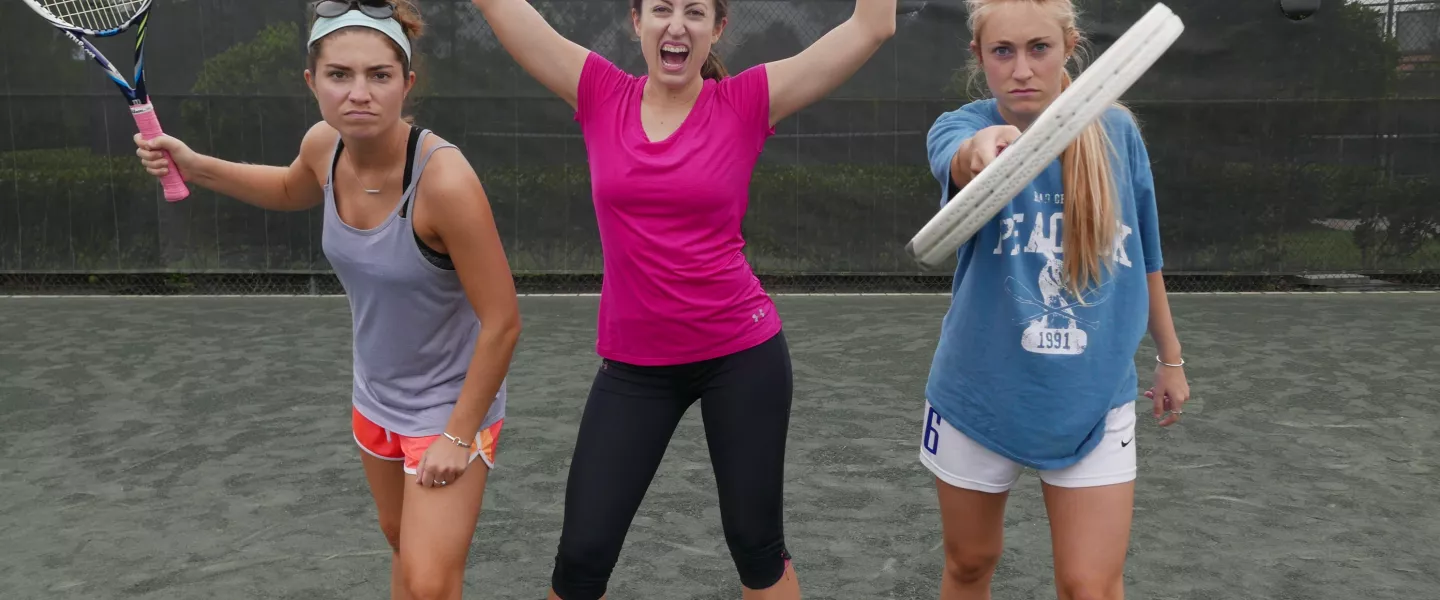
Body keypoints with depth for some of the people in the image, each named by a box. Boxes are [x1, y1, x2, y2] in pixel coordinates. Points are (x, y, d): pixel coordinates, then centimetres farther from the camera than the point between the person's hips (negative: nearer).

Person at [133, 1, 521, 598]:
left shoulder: (444, 179, -32)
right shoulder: (324, 145, -11)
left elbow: (501, 324, -24)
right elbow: (292, 190, 16)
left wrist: (458, 436, -17)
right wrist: (194, 164, 2)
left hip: (449, 407, -6)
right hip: (375, 400, 7)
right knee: (403, 547, 24)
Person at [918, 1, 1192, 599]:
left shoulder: (1117, 131, -5)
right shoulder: (959, 125, -12)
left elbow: (1143, 254, 8)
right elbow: (958, 163, -39)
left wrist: (1169, 357, 16)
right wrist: (984, 149, -62)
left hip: (1094, 401, 1)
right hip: (979, 399, 0)